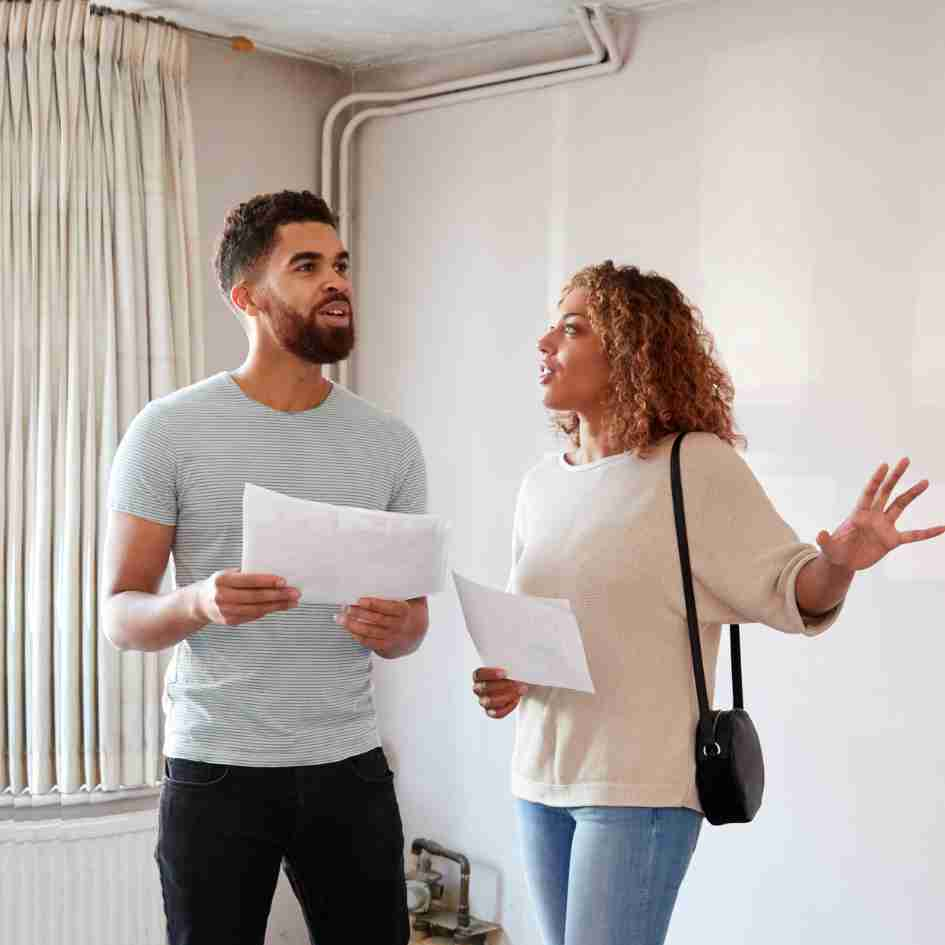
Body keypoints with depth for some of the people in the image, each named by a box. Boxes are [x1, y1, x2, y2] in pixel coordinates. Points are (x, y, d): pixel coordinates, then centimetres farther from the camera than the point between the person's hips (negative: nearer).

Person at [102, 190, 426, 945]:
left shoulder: (390, 443, 5)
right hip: (217, 771, -3)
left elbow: (413, 617, 10)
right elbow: (120, 617, -4)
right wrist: (199, 603, -25)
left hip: (351, 768, 3)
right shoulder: (169, 431, -5)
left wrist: (394, 628, -14)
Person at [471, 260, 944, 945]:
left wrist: (840, 562, -28)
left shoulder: (697, 465, -9)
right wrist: (500, 681, -1)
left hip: (644, 785, -6)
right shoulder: (543, 485, 9)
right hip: (540, 781, 6)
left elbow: (787, 587, -7)